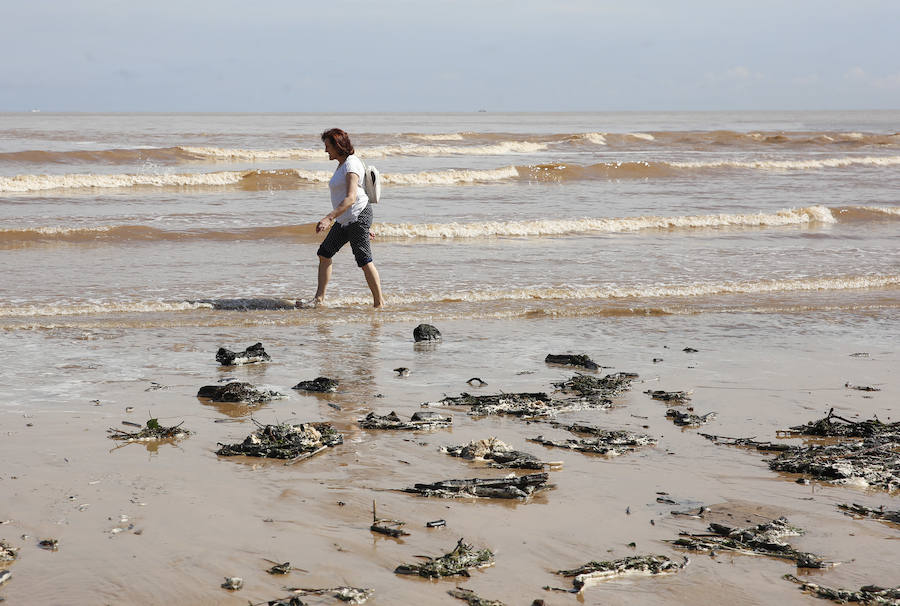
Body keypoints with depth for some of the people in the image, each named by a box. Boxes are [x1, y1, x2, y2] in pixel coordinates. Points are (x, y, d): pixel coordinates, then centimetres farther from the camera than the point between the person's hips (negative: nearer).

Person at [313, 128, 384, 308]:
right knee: (324, 254, 8)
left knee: (364, 261, -7)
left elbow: (351, 198, -28)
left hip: (358, 215, -11)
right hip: (345, 219, 11)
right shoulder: (343, 164, 14)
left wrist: (329, 218, -35)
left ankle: (379, 302, -1)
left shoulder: (351, 165, -17)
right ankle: (319, 298, 11)